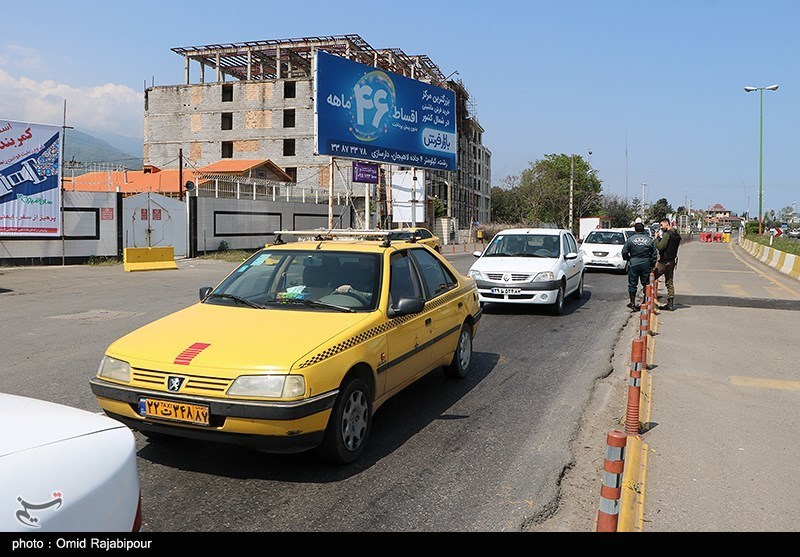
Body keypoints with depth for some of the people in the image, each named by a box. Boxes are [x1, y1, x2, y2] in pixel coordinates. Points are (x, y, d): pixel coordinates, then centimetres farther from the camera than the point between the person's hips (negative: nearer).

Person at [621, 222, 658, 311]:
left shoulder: (630, 239, -5)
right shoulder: (649, 240, 2)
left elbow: (624, 252, -2)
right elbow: (654, 253, 7)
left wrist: (628, 259, 15)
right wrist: (652, 264, 17)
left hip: (633, 264, -2)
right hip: (646, 264, 2)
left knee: (632, 284, 5)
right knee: (646, 284, 10)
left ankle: (633, 303, 3)